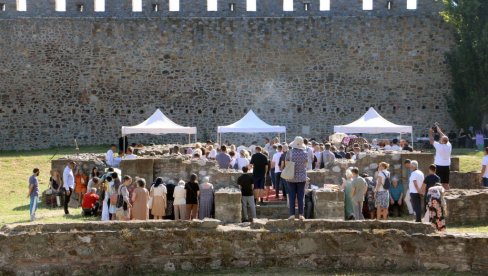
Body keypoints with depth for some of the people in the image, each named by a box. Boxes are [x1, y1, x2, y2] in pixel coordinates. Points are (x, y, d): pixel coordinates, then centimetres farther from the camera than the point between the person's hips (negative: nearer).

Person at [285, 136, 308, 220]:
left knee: (291, 197, 4)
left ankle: (292, 214, 1)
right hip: (302, 178, 1)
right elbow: (305, 165, 4)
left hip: (291, 178, -1)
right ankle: (301, 215, 4)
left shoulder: (289, 153, -9)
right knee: (301, 197, 5)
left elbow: (286, 165, -2)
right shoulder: (305, 153, -5)